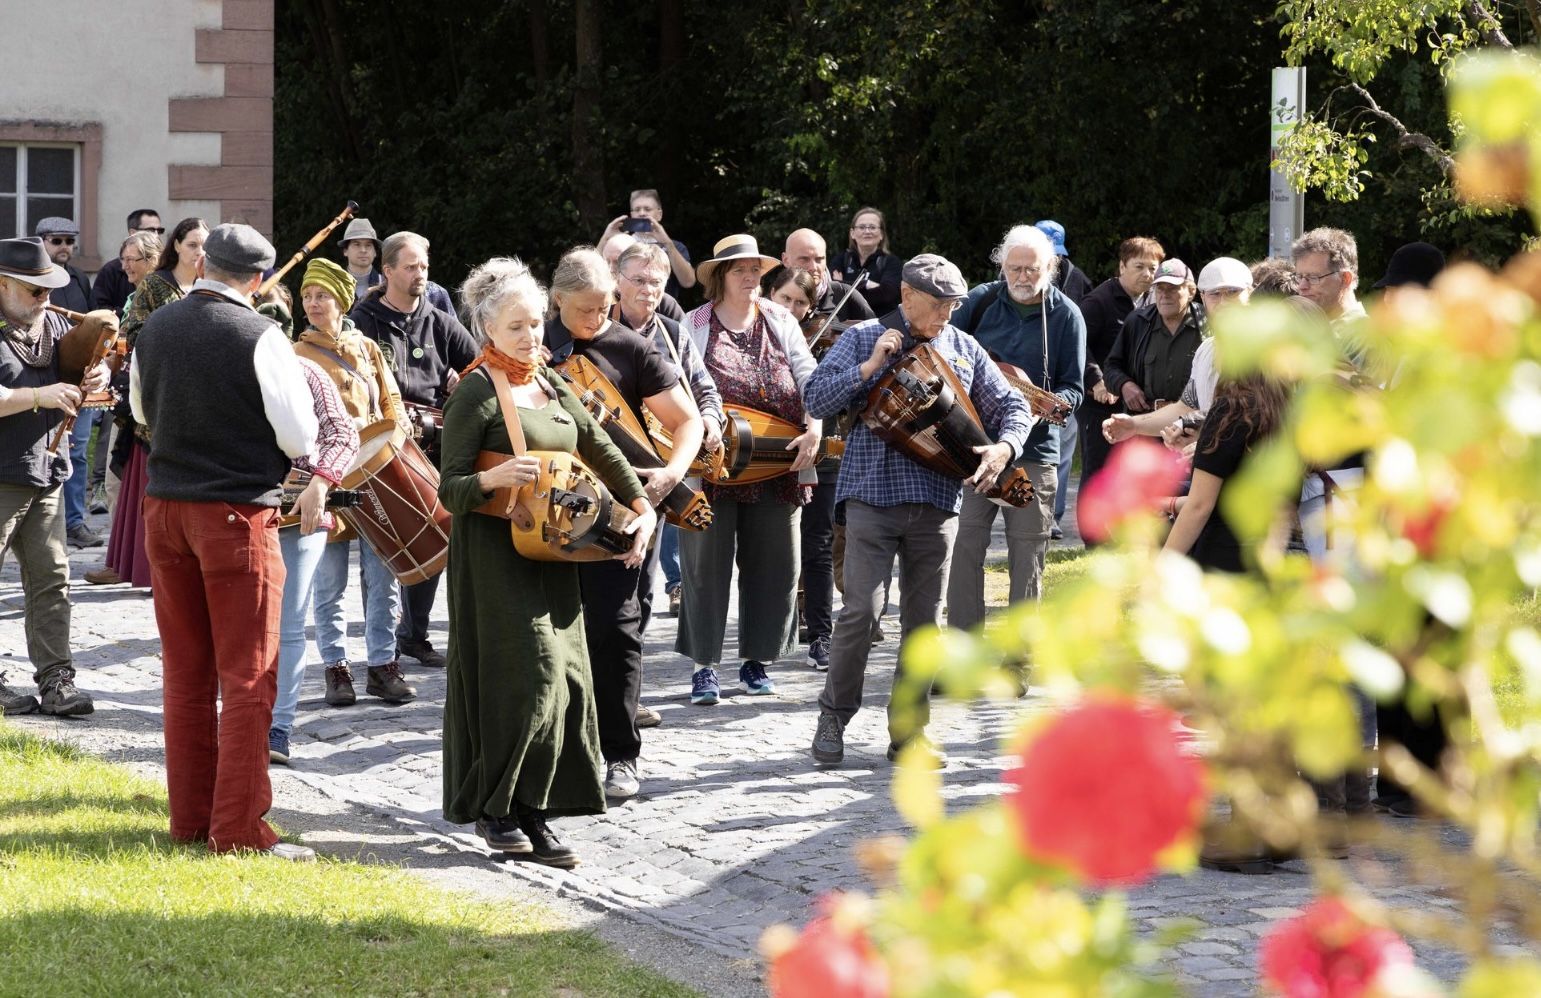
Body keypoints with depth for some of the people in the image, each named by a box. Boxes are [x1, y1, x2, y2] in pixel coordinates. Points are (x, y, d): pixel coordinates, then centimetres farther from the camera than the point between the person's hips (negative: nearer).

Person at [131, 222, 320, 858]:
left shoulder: (154, 329, 4)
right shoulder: (259, 336, -14)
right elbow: (300, 438, -13)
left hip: (165, 509, 6)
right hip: (239, 513, -6)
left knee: (186, 672, 13)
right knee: (248, 677, 0)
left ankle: (189, 818, 17)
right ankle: (239, 829, -1)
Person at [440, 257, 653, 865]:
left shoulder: (551, 385, 13)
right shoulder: (477, 393, -9)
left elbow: (601, 451, 21)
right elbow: (450, 490, -12)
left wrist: (641, 508, 12)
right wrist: (495, 478, -30)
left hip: (551, 554, 7)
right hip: (496, 551, -7)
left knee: (563, 676, 2)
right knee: (525, 673, -14)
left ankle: (534, 815, 7)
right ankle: (496, 808, -2)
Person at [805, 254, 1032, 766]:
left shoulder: (963, 348, 12)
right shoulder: (863, 338, 5)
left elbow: (1012, 406, 15)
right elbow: (816, 399, -3)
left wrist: (1005, 446, -5)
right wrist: (872, 366, -13)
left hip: (938, 502, 3)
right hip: (873, 493, -3)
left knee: (924, 620, 6)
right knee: (861, 610, -11)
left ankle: (909, 729, 15)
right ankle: (834, 715, 5)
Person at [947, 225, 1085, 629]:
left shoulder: (1066, 316, -1)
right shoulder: (981, 301, 1)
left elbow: (1073, 389, 1)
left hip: (1034, 452, -1)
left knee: (1027, 556, 4)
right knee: (965, 546, 0)